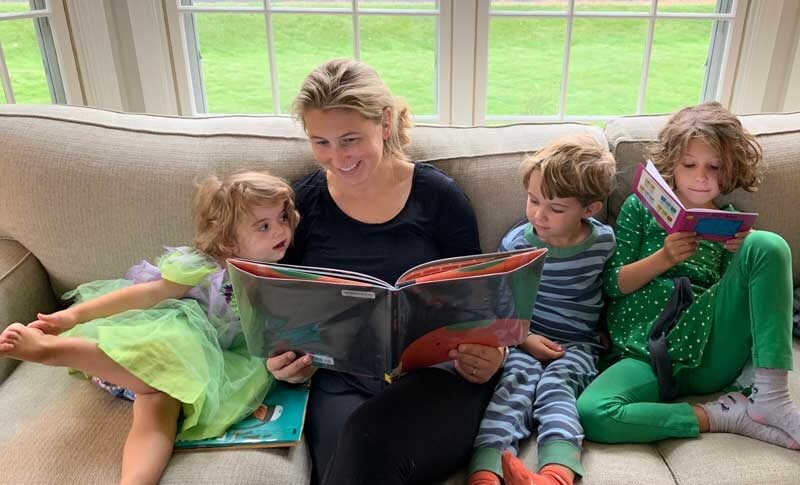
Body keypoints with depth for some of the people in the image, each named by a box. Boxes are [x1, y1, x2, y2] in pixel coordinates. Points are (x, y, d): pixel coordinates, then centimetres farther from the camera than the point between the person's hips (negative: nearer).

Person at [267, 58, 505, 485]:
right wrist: (286, 358, -9)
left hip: (436, 371, -1)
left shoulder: (438, 196, 2)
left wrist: (487, 354, -15)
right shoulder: (302, 203, 7)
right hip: (342, 378, 1)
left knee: (370, 439, -33)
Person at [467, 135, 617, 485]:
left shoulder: (604, 241, -2)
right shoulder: (515, 243, -4)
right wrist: (522, 338, -10)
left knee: (555, 382, -29)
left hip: (577, 345, 1)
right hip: (524, 339, 0)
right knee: (518, 378, -29)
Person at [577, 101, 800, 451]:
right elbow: (611, 285, 2)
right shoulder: (641, 207, 9)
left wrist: (739, 252, -5)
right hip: (649, 355, -2)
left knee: (768, 244, -16)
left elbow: (741, 290, 13)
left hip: (711, 349, 3)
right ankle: (718, 416, -16)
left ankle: (770, 397, -17)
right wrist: (665, 257, -14)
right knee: (591, 415, -34)